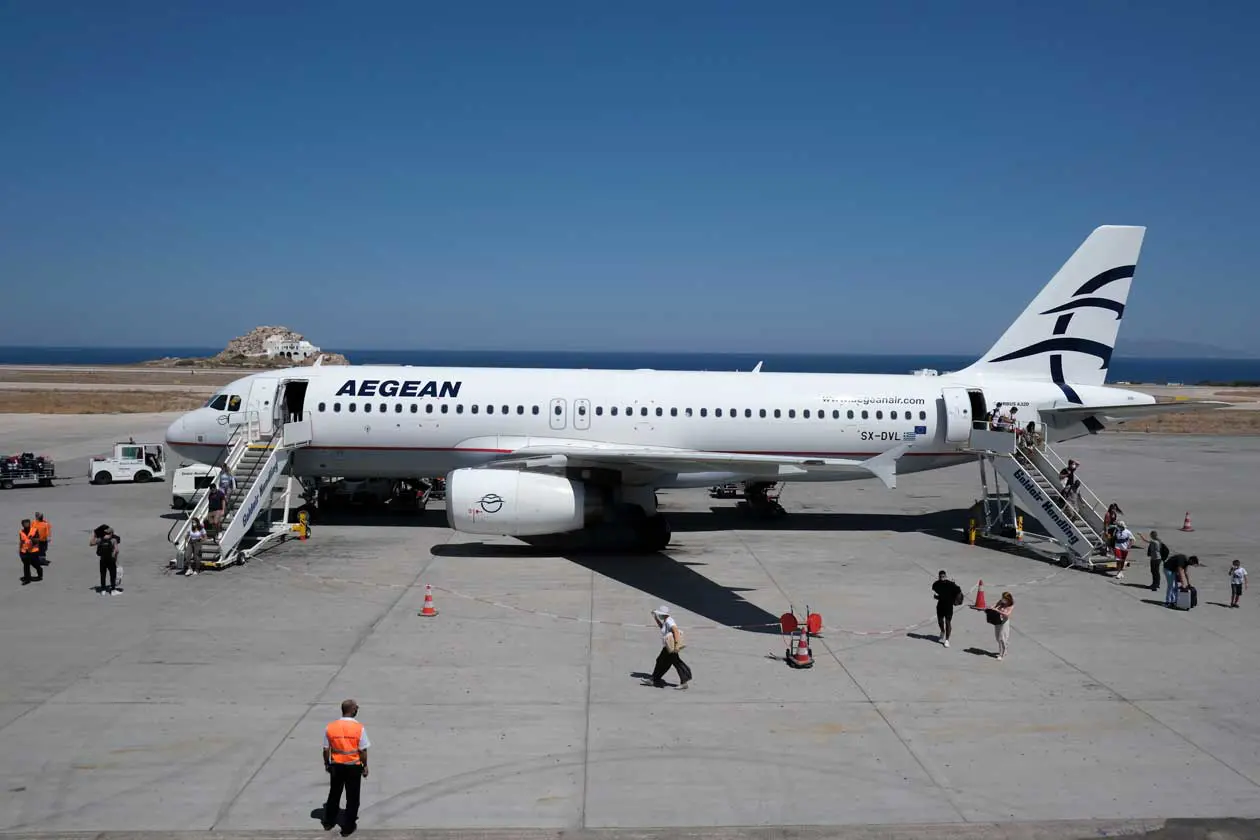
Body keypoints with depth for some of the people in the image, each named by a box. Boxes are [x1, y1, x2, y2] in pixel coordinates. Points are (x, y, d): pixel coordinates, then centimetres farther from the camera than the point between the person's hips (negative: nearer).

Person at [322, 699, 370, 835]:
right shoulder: (359, 728, -16)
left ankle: (328, 821, 37)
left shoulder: (330, 727, -9)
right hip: (353, 766, -3)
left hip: (336, 766, 3)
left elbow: (326, 749, -2)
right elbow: (363, 750, -12)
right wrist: (365, 765, 2)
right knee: (352, 797, 11)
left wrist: (326, 763, 14)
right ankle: (348, 827, 19)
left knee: (334, 794, 22)